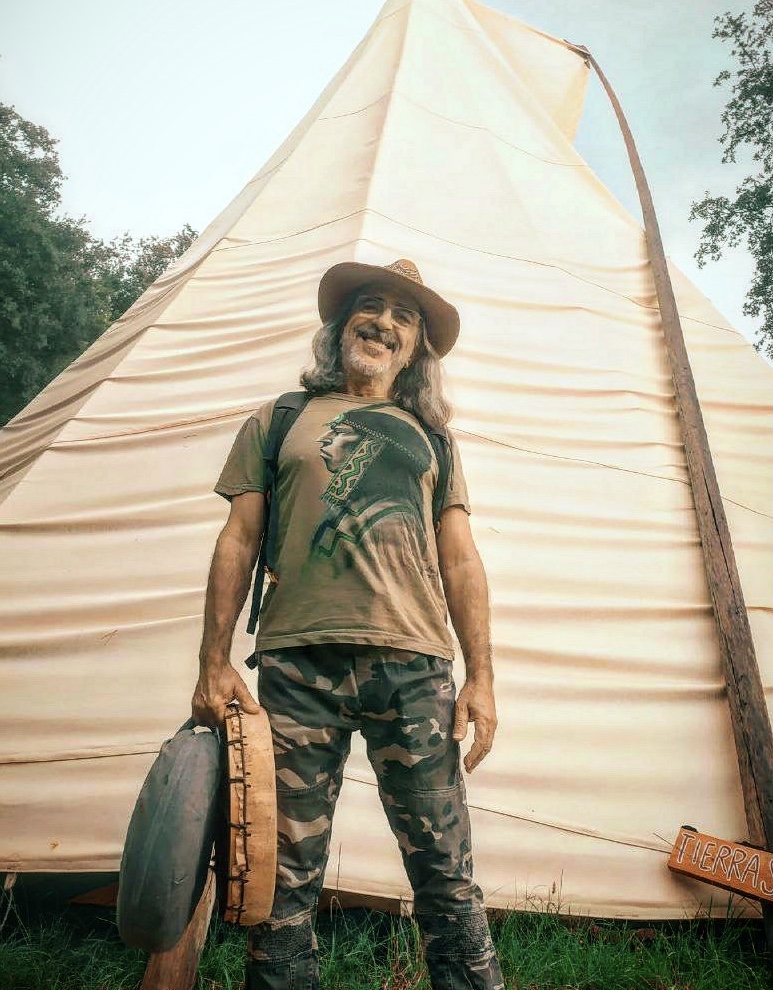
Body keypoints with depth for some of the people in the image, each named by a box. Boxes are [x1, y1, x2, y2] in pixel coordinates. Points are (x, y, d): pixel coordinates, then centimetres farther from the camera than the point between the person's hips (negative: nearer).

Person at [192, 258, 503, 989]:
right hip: (298, 663, 0)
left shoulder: (433, 441, 18)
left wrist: (481, 675, 3)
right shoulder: (277, 421, 15)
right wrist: (214, 664, 1)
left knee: (447, 874, 3)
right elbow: (237, 542, 9)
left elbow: (461, 561, 12)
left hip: (414, 666, 1)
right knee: (286, 878, 5)